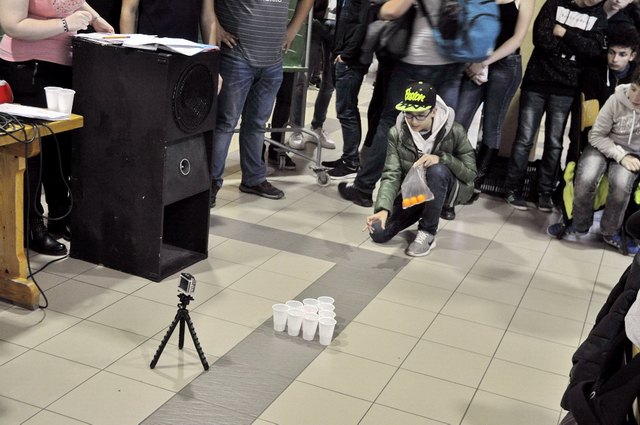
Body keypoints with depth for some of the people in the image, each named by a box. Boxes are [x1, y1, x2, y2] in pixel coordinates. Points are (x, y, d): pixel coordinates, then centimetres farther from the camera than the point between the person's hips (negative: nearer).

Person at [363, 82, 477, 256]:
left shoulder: (454, 132, -19)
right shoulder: (397, 133, -13)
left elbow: (470, 173, -14)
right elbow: (391, 175, -20)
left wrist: (441, 158, -31)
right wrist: (383, 209, -37)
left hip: (446, 189, -2)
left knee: (437, 170, -37)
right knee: (378, 232, -15)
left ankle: (428, 233, -18)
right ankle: (421, 212, 15)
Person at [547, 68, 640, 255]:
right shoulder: (616, 100, -16)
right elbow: (596, 135, -8)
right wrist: (621, 156, -18)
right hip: (603, 146, 0)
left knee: (620, 184, -31)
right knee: (585, 179, -29)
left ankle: (611, 232, -5)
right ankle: (579, 225, -2)